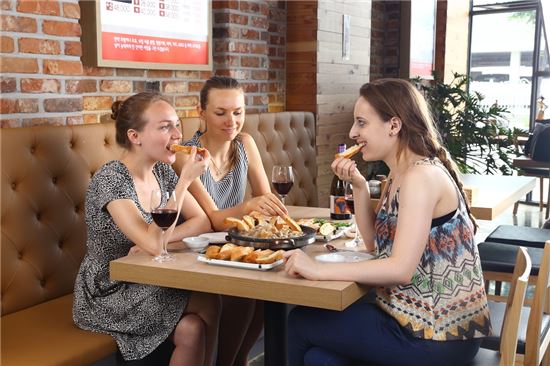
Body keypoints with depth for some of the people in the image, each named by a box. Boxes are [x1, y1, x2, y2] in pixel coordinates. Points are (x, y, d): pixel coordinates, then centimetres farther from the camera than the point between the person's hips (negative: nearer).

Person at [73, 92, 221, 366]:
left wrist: (155, 241, -18)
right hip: (107, 294, -6)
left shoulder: (162, 171, 1)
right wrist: (185, 180, -29)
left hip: (144, 282, 6)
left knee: (193, 328, -20)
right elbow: (154, 244, -31)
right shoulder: (110, 179, -22)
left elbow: (202, 222, -2)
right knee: (208, 304, -18)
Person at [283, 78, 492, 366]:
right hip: (421, 318, 8)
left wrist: (319, 270, -25)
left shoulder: (421, 175, -20)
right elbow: (374, 242, 15)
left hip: (438, 335, -8)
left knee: (301, 322, 2)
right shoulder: (400, 173, 9)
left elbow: (401, 269, -27)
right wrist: (358, 185, 2)